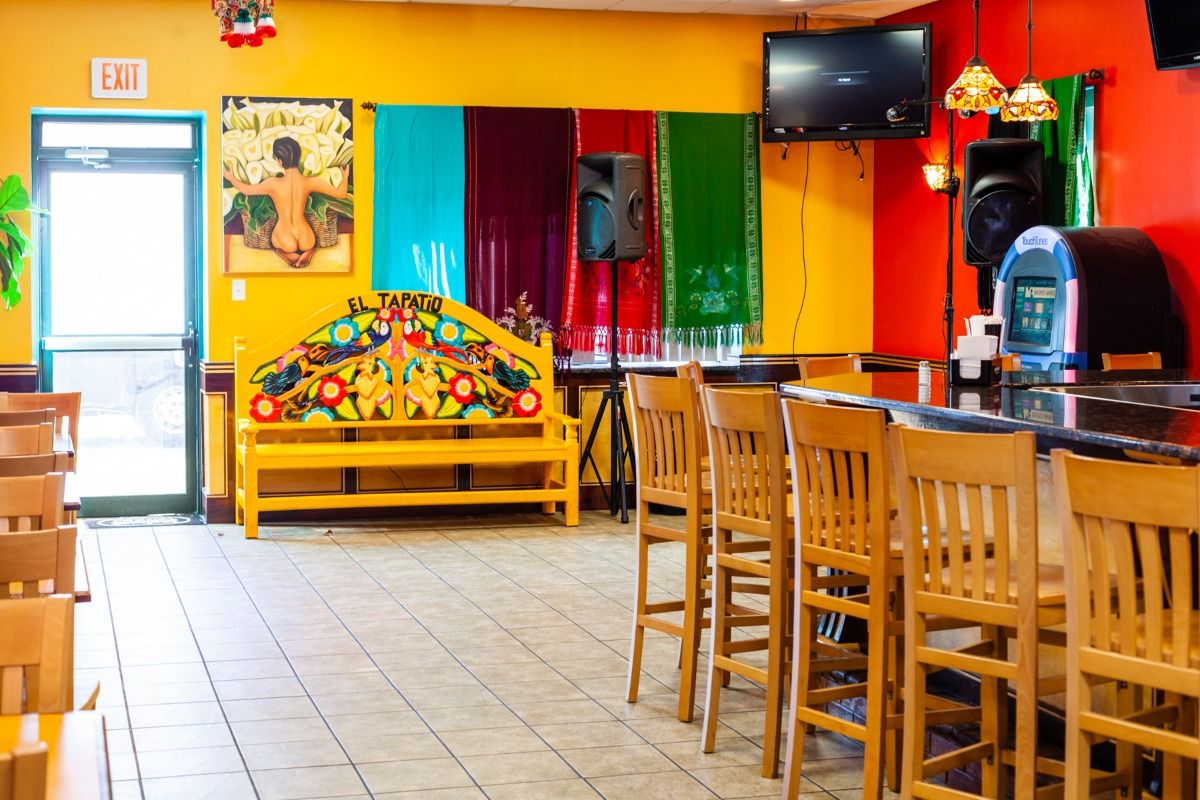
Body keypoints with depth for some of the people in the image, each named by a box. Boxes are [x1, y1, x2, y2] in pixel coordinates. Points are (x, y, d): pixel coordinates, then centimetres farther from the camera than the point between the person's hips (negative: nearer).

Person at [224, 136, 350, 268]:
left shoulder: (273, 184, -18)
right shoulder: (310, 182, -14)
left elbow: (246, 190, 1)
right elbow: (341, 193, -4)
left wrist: (230, 177, 20)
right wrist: (345, 177, 18)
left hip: (285, 242, 0)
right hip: (306, 240, 0)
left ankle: (286, 255, 3)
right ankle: (309, 251, 2)